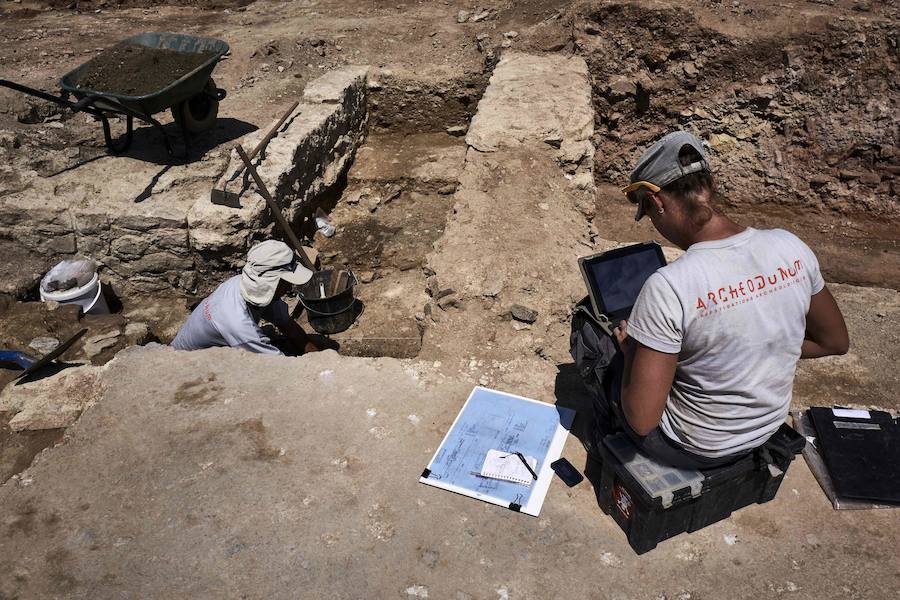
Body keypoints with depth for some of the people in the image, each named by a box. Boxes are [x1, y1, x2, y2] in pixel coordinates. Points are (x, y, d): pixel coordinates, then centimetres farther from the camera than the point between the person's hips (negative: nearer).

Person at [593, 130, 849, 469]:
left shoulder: (667, 288, -34)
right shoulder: (792, 248, -15)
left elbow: (642, 421, -29)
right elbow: (835, 342, 2)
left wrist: (630, 350, -11)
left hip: (693, 450, -6)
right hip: (768, 430, 6)